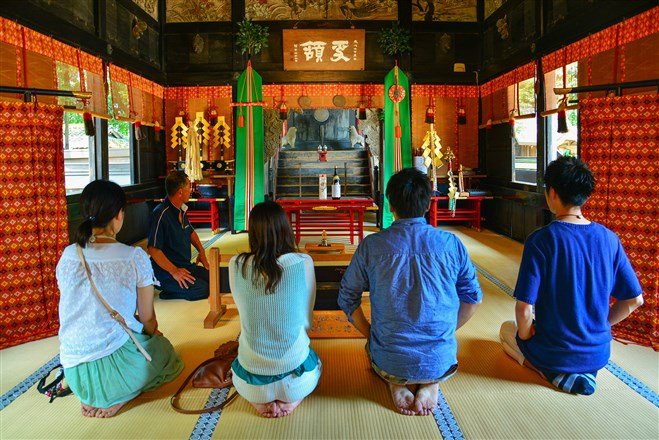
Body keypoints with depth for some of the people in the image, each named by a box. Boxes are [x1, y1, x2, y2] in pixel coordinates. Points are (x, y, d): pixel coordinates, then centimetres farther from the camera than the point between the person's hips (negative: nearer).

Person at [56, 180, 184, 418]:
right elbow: (148, 318, -3)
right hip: (115, 368, -5)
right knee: (163, 348, 28)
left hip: (74, 373, 5)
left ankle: (91, 397, 13)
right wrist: (152, 332, 22)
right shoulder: (134, 257, -13)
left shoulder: (68, 255, 1)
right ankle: (118, 397, 4)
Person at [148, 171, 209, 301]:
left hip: (185, 266, 9)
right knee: (204, 290, -23)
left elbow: (191, 232, 29)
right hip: (166, 272, -9)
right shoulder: (161, 214, -20)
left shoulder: (181, 211, 10)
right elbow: (153, 249, -23)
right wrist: (174, 271, -24)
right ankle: (167, 292, -6)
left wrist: (201, 251, 13)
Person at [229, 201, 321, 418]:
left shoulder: (236, 265, -11)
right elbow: (307, 319, -3)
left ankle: (260, 399, 11)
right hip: (295, 376, -1)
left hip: (251, 379, 1)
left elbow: (244, 310, 3)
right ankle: (291, 398, 9)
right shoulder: (303, 262, -15)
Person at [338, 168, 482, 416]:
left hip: (389, 362, -1)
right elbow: (473, 298, 6)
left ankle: (396, 383, 5)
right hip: (441, 361, 1)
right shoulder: (451, 244, -5)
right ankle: (430, 384, 6)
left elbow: (347, 298, 1)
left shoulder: (371, 245, -8)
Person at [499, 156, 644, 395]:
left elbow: (525, 309, -23)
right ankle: (586, 372, 9)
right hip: (599, 354, 5)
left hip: (554, 354, -5)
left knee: (507, 329, 26)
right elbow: (634, 300, 1)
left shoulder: (541, 240, -22)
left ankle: (555, 373, 2)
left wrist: (525, 335, -3)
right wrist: (601, 324, 15)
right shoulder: (608, 238, -6)